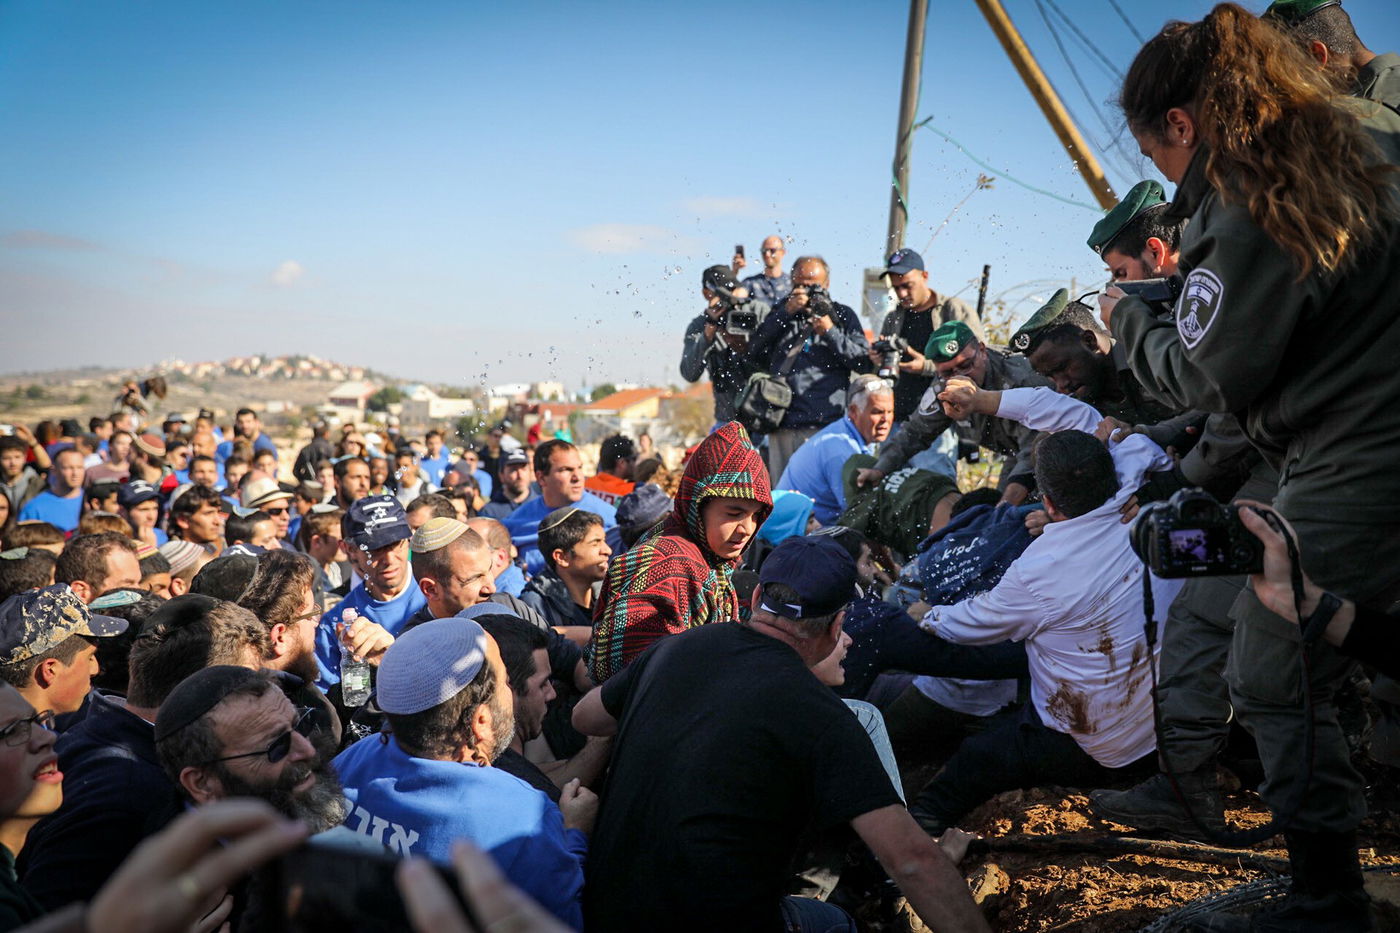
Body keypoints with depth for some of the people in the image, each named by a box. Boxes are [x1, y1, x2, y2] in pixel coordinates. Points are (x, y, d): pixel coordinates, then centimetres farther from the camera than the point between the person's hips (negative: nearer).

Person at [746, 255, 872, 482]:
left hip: (826, 425, -3)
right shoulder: (782, 310, 19)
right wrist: (786, 313, -4)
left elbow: (863, 361, 3)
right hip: (783, 425, 3)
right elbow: (754, 351, 3)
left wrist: (831, 333, -7)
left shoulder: (842, 315, 14)